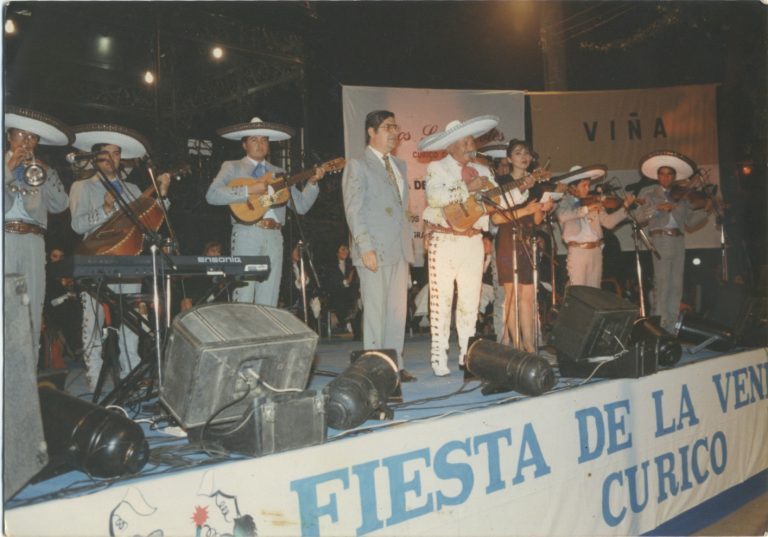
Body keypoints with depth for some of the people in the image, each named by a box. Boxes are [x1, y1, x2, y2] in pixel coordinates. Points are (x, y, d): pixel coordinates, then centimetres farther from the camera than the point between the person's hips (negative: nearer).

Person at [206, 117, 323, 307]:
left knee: (268, 302, 1)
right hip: (247, 234, -3)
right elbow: (212, 195, -6)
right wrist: (249, 190, -13)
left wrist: (312, 183, 1)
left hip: (274, 236, 4)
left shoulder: (279, 173, 22)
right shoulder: (232, 167, 11)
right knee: (243, 299, -7)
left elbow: (301, 206, 16)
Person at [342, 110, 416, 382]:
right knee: (375, 311, -4)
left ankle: (395, 365, 16)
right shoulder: (358, 165, -1)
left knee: (398, 310, 8)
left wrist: (409, 240, 14)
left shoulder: (399, 165, 20)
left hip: (399, 248, 7)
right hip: (375, 250, -7)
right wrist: (365, 247, -17)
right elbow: (353, 209, -9)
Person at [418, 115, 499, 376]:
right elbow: (435, 197, -19)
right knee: (441, 299, -3)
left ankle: (468, 355, 18)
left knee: (470, 300, 8)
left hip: (473, 241, 5)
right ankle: (439, 357, 4)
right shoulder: (436, 168, 1)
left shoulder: (482, 171, 16)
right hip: (444, 242, -4)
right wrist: (468, 188, -16)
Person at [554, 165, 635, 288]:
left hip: (596, 251, 5)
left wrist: (624, 206, 0)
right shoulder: (564, 202, -1)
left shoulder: (593, 202, 12)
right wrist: (587, 208, -27)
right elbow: (562, 215, -24)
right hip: (577, 252, -5)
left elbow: (608, 222, 10)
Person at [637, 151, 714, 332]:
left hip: (678, 241, 4)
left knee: (676, 285, 4)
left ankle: (670, 327, 12)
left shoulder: (681, 196, 19)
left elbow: (690, 221, 15)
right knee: (662, 283, -10)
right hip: (660, 240, -4)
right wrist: (658, 207, -21)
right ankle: (658, 325, -6)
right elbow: (639, 215, -8)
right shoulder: (649, 193, 8)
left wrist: (705, 210, 2)